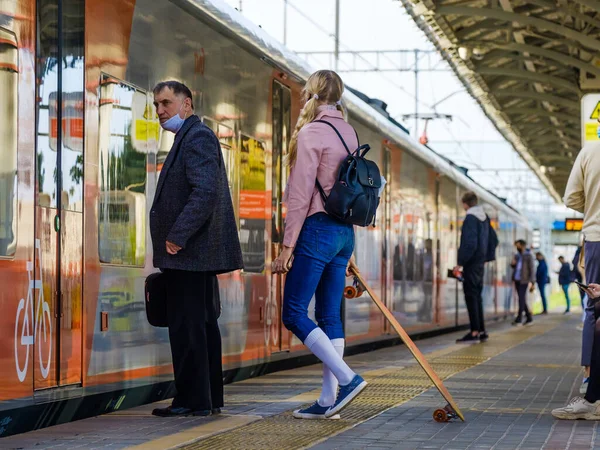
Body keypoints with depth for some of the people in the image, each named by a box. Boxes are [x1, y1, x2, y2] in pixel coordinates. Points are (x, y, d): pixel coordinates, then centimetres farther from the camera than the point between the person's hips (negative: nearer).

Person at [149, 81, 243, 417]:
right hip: (198, 253, 11)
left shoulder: (197, 137, -11)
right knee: (203, 324, 12)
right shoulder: (192, 138, 22)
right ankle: (211, 398, 17)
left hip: (190, 252, -11)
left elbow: (205, 192, -23)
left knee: (187, 326, -8)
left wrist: (176, 236, -22)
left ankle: (192, 400, -6)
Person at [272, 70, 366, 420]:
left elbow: (301, 196, -14)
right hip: (345, 232, 8)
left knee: (294, 313, -4)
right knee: (330, 317, 7)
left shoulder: (312, 132, -9)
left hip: (318, 229, -8)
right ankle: (328, 401, 6)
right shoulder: (349, 133, 14)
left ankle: (348, 379, -14)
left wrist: (288, 246, -12)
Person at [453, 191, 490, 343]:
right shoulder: (484, 218, 13)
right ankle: (481, 331, 16)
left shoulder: (470, 218, -14)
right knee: (477, 296, 14)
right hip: (480, 262, 9)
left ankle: (475, 332, -10)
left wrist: (460, 262, -18)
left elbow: (469, 243, -21)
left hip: (471, 262, -9)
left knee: (471, 296, -7)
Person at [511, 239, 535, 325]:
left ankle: (519, 318, -10)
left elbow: (532, 269, -9)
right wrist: (512, 263, -1)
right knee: (522, 299, 9)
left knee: (521, 299, -11)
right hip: (517, 280, 7)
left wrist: (533, 283, -14)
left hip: (524, 281, -7)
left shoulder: (528, 256, -6)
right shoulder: (517, 256, 12)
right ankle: (529, 317, 18)